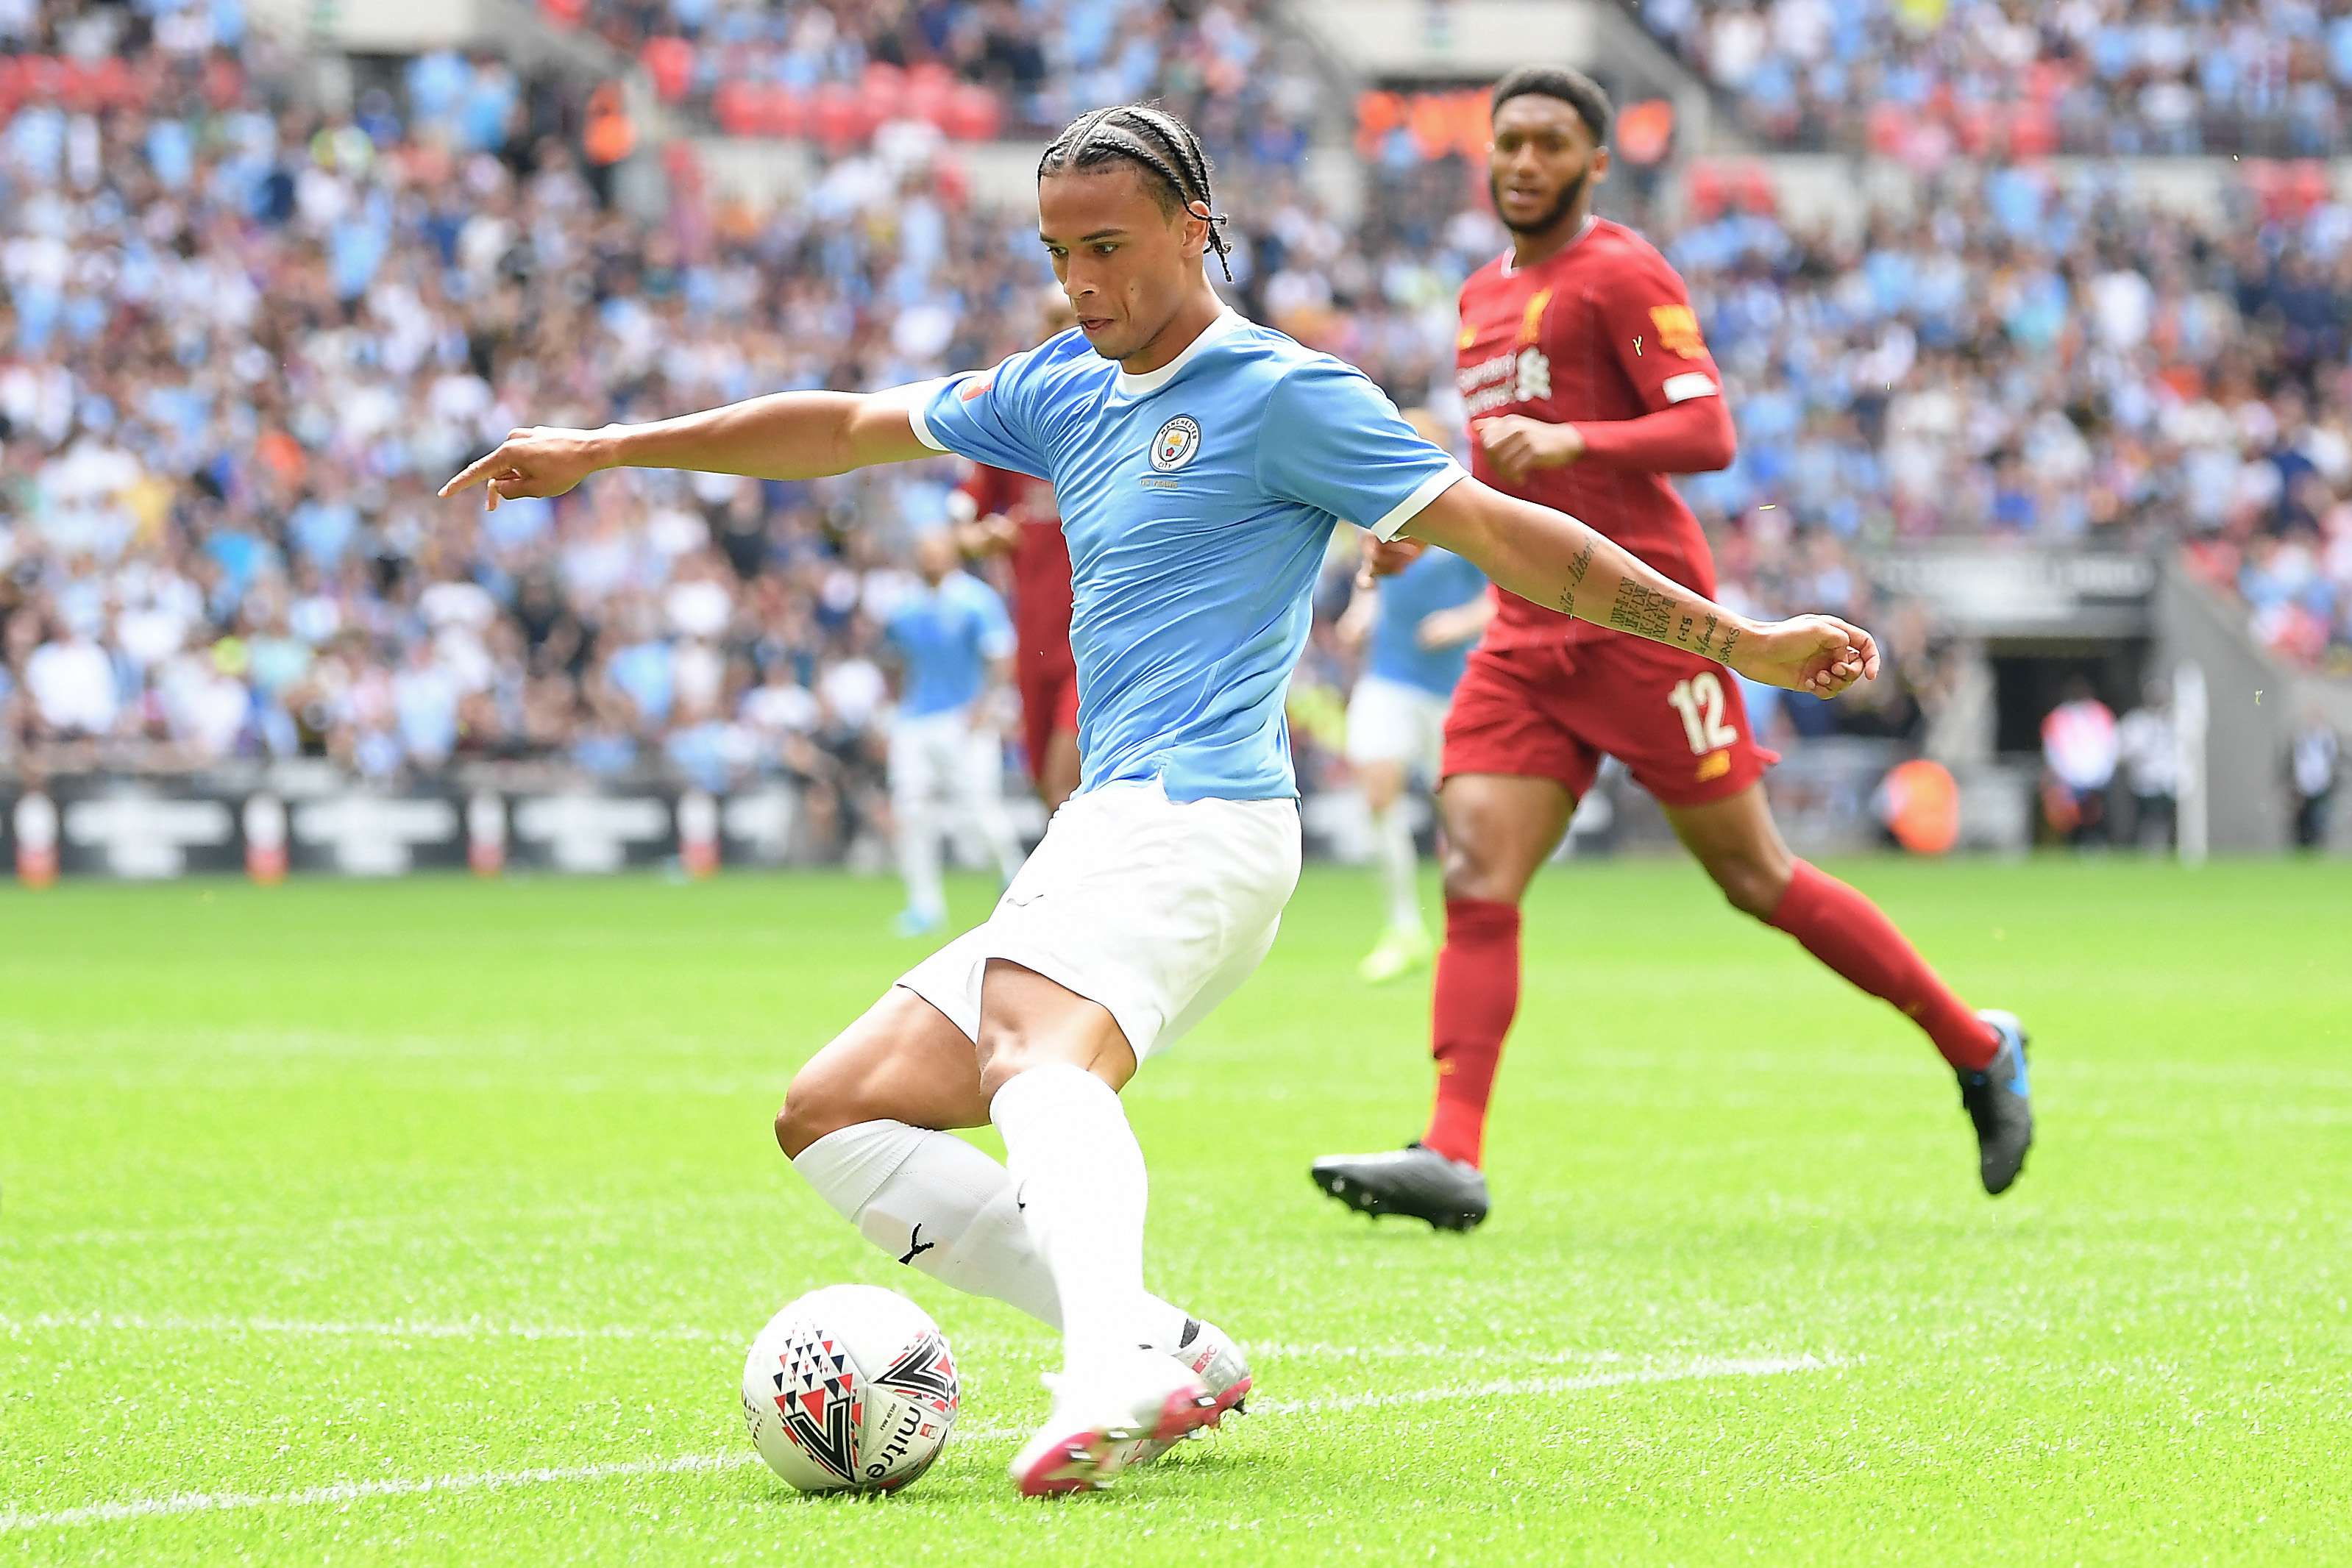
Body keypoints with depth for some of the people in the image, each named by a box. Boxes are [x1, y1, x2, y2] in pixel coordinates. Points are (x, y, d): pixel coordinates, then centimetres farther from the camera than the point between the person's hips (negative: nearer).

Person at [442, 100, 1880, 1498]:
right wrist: (603, 450, 33)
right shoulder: (1062, 391, 21)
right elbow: (847, 429, 32)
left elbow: (1501, 531, -2)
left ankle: (1115, 1368, -64)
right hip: (1104, 841, 9)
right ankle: (1163, 1346, -9)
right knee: (833, 1116, 5)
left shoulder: (1281, 394, -1)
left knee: (1043, 1057, -37)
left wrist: (1736, 641, -7)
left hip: (1193, 818, -9)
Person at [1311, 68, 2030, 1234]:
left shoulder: (1620, 274, -5)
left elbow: (1708, 433, -15)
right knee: (1476, 877, -10)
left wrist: (1568, 443, -28)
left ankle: (1981, 1050, 15)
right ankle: (1453, 1157, -17)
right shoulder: (1484, 298, 20)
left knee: (1754, 877, -1)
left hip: (1640, 614, -7)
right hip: (1527, 633, 7)